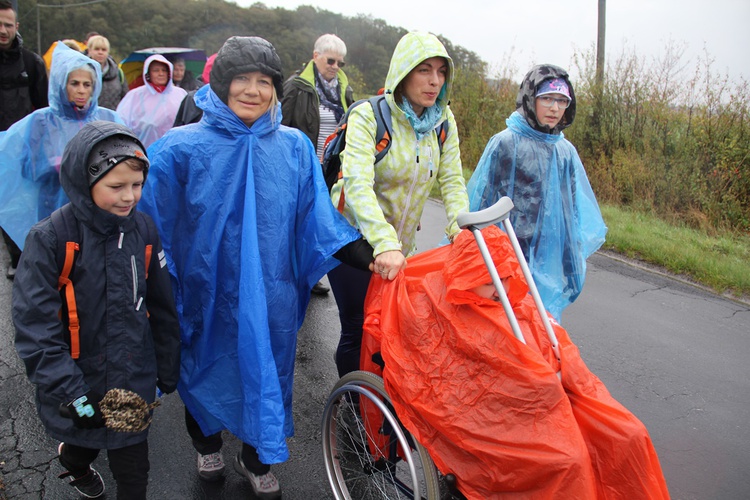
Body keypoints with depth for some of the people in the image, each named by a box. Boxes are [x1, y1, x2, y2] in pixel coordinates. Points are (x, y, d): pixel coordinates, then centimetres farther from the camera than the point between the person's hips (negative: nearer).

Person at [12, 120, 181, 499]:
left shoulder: (143, 230, -5)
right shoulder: (49, 239, -17)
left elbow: (162, 308, 5)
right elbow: (35, 328, -17)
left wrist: (167, 371, 10)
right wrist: (72, 394, -20)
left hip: (134, 382, 2)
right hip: (78, 387, -2)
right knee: (83, 443, 24)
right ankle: (73, 460, 58)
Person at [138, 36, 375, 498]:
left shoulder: (295, 147, -5)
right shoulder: (181, 148, -11)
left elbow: (317, 220, -1)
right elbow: (153, 227, -4)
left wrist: (369, 257, -11)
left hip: (271, 299, 1)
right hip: (207, 296, -1)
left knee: (267, 374, 16)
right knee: (207, 373, 21)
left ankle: (256, 460, 46)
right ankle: (208, 444, 54)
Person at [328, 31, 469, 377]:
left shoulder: (444, 122, 0)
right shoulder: (368, 117, -17)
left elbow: (452, 180, -3)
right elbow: (358, 184, -29)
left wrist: (461, 226, -23)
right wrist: (384, 244, -43)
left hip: (400, 245, 5)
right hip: (354, 240, -5)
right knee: (360, 329, -5)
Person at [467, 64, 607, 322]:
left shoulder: (566, 151, 7)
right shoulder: (505, 143, -6)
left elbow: (575, 210, 13)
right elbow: (482, 200, -1)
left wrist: (574, 263, 15)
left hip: (549, 260, 4)